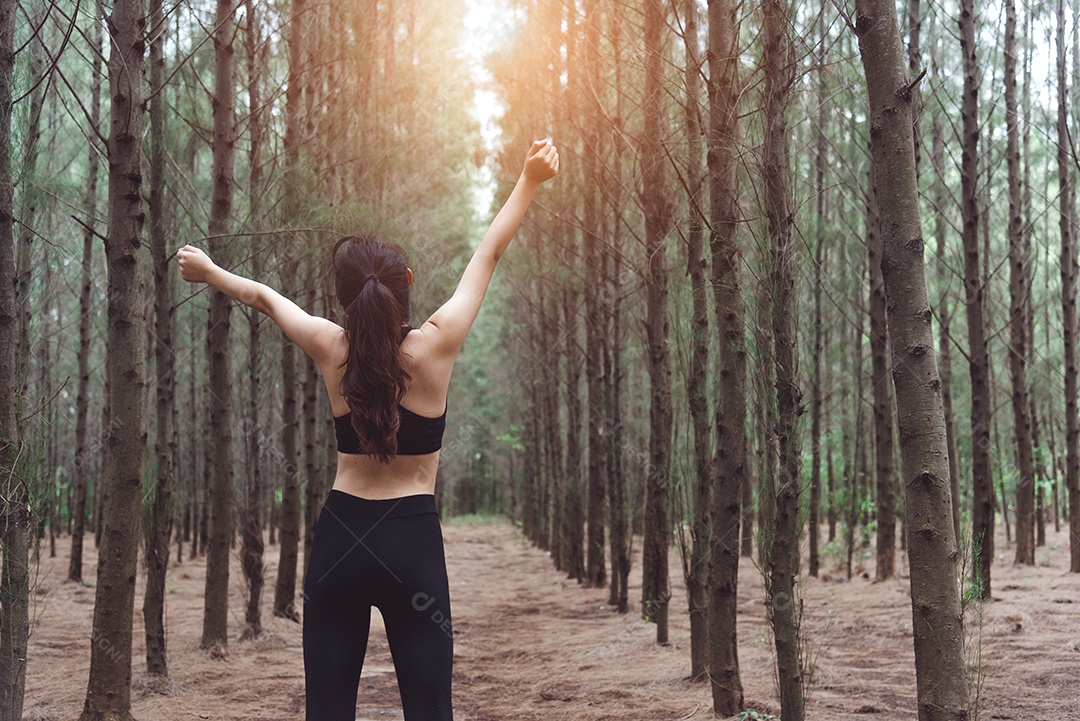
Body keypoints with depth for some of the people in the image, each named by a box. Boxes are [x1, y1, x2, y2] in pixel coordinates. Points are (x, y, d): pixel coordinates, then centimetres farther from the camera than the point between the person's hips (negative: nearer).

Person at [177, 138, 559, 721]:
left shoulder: (330, 349, -3)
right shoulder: (435, 345, -9)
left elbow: (263, 296, 17)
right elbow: (488, 255, 0)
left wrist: (208, 272, 34)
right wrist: (530, 179, 9)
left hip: (340, 535, 3)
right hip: (412, 537, -2)